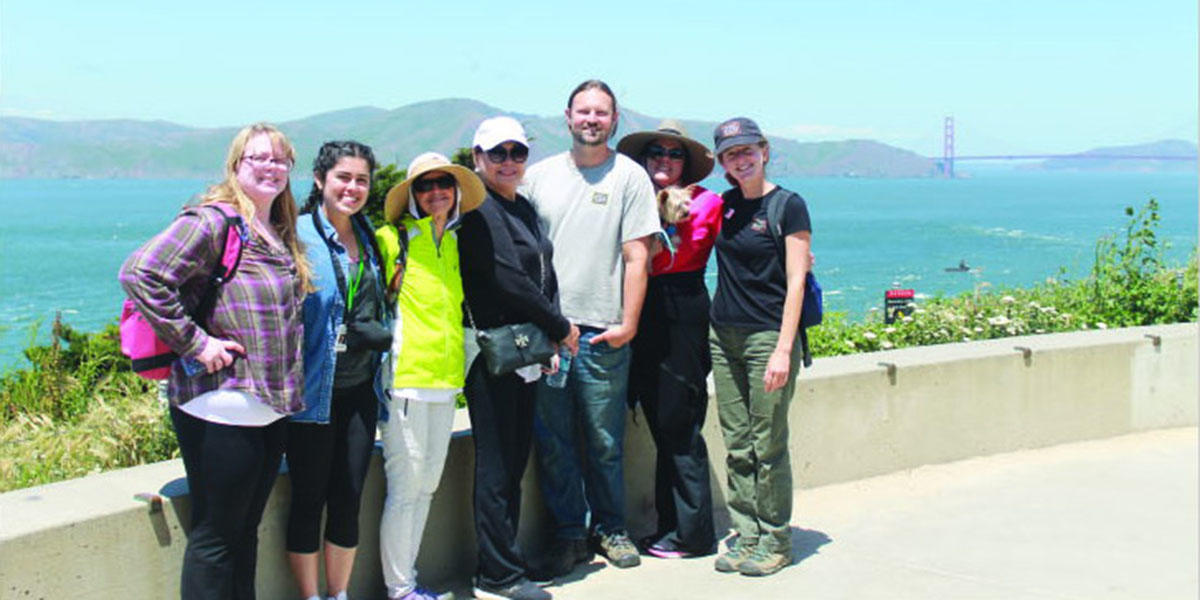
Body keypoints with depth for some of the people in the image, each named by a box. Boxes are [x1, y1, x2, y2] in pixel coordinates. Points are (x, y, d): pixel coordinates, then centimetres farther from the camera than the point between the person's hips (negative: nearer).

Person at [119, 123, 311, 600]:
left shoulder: (281, 235, 14)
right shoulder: (212, 221, -12)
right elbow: (139, 274, -22)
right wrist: (194, 342, -19)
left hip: (271, 408, 8)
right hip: (222, 408, -8)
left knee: (245, 530, 17)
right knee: (215, 535, 1)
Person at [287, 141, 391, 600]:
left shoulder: (368, 238, 13)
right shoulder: (299, 235, -7)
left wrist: (387, 339, 12)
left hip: (359, 388, 6)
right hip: (314, 390, -5)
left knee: (349, 500, 9)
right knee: (309, 500, 4)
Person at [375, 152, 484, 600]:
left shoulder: (455, 240, 13)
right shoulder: (392, 239, -6)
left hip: (446, 381, 7)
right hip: (405, 379, -7)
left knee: (427, 484, 14)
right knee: (405, 487, -3)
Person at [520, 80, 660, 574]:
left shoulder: (630, 177, 3)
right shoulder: (539, 175, 10)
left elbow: (636, 257, -1)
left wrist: (627, 323, -7)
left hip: (602, 333, -2)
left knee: (605, 442, 5)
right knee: (552, 440, 4)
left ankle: (610, 528, 22)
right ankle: (569, 534, 16)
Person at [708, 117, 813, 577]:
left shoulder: (788, 206, -6)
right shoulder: (724, 205, 11)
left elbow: (795, 283, -10)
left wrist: (784, 350, -17)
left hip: (768, 336, -6)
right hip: (724, 336, 6)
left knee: (768, 445, -2)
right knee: (737, 446, 8)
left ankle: (775, 540, 10)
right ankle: (746, 535, 17)